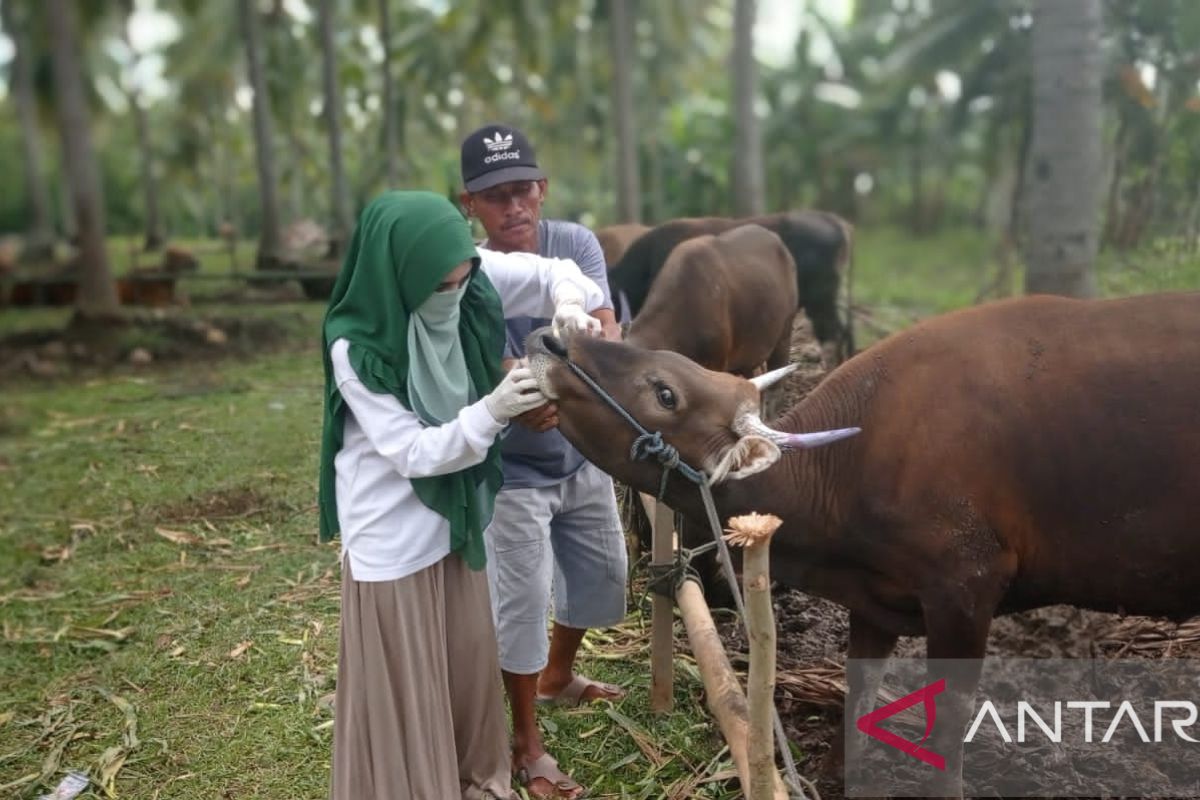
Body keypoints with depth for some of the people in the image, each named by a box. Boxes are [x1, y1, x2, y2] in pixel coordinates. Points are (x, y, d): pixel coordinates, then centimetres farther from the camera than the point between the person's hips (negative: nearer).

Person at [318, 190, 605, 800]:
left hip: (456, 510, 6)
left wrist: (568, 304, -28)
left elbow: (553, 272, -6)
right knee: (402, 680, 8)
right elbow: (412, 452, -27)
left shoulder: (472, 280, -14)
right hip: (393, 530, -6)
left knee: (469, 657, 21)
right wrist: (492, 412, -40)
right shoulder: (356, 346, -26)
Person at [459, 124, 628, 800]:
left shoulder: (576, 243, -10)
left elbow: (606, 333, -25)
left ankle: (557, 676, 50)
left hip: (584, 453, 6)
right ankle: (527, 743, 24)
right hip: (513, 468, -5)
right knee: (521, 604, 2)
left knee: (603, 575, 21)